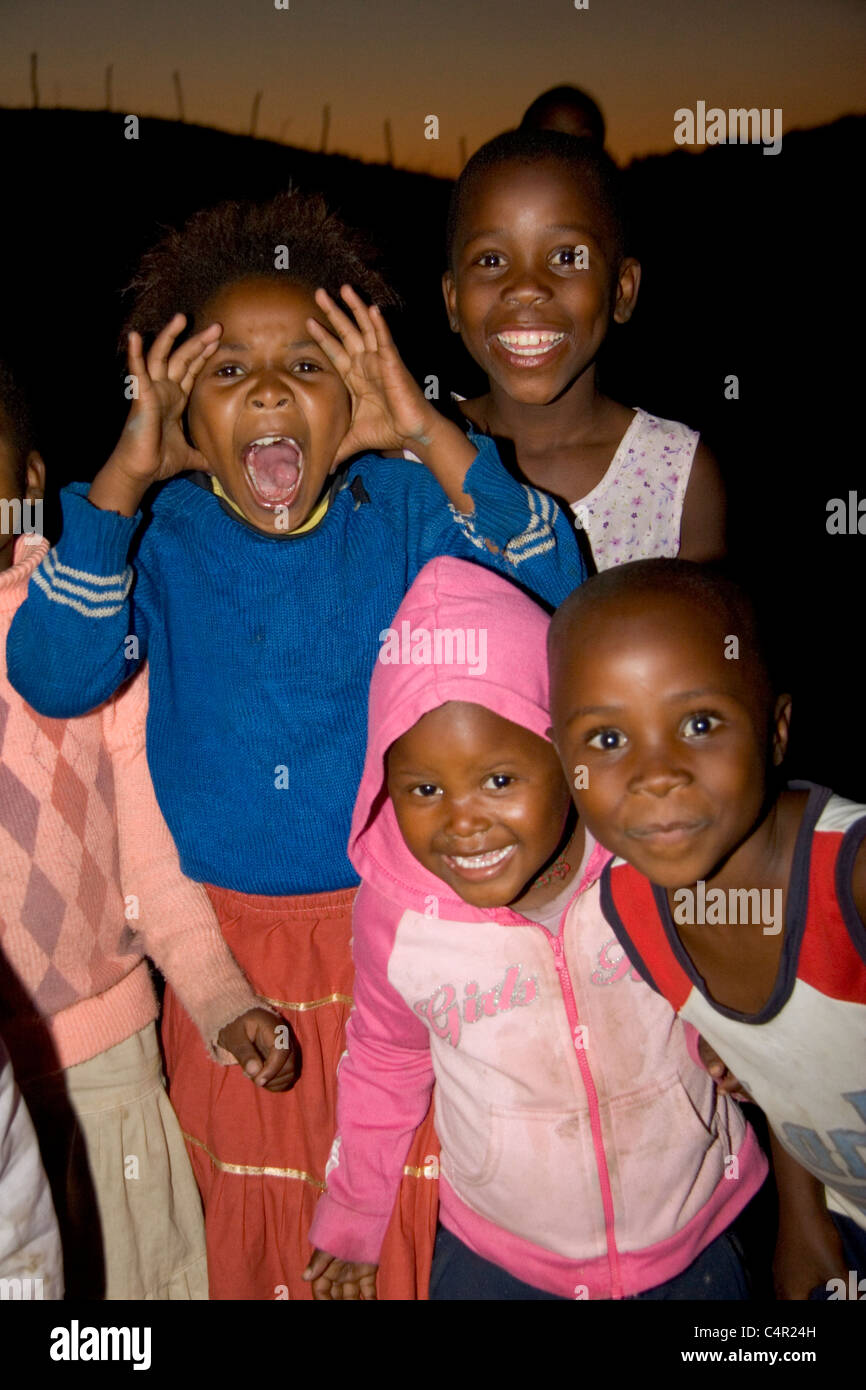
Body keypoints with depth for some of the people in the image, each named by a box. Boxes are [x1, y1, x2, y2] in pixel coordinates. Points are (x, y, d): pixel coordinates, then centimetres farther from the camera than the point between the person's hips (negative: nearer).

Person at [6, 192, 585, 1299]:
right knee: (253, 1212, 22)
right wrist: (124, 477, -26)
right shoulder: (159, 535, -7)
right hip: (225, 943, 1)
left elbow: (551, 594, -21)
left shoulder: (404, 511, -7)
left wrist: (429, 437, -27)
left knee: (413, 1202, 18)